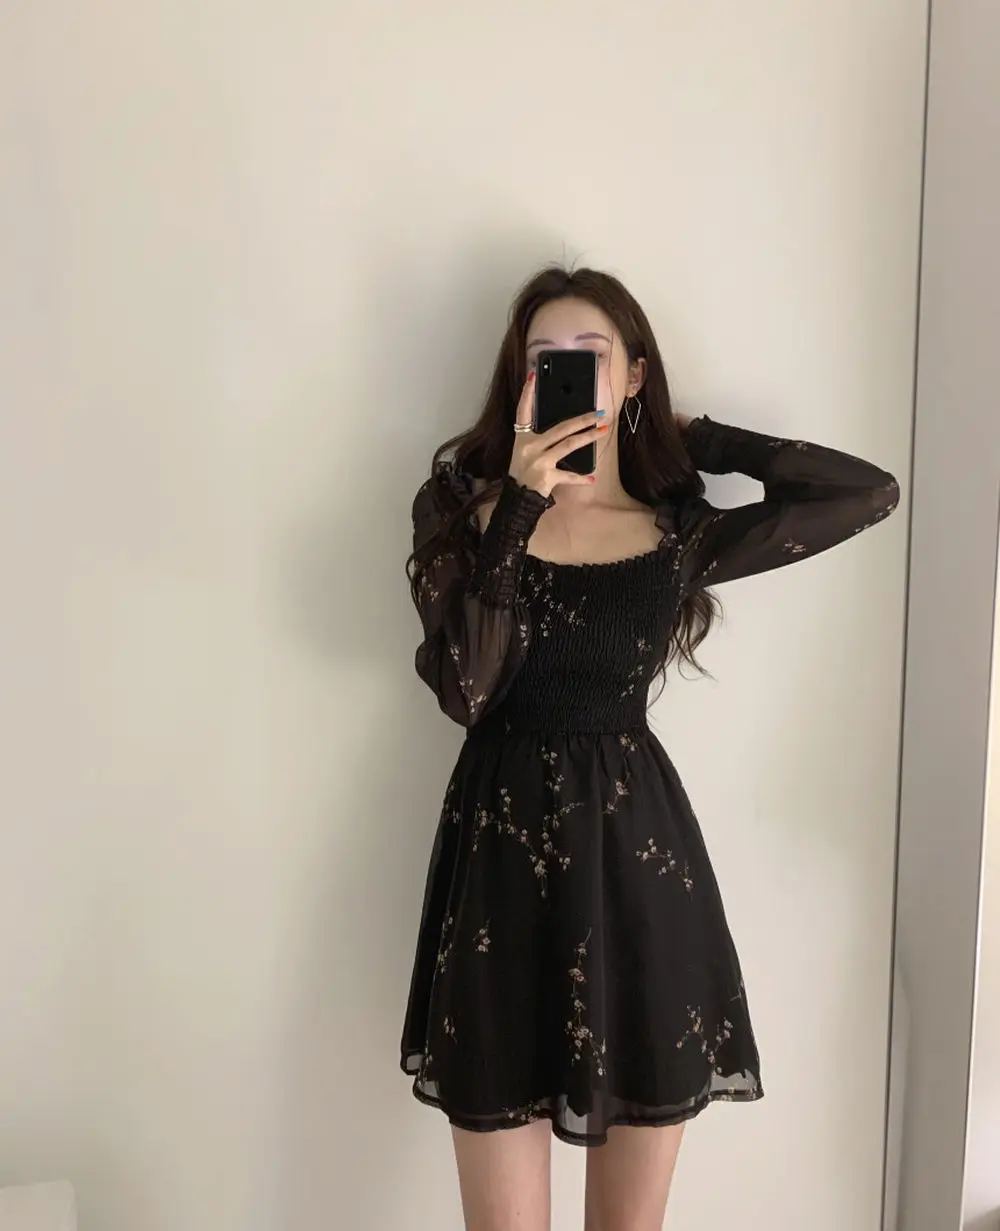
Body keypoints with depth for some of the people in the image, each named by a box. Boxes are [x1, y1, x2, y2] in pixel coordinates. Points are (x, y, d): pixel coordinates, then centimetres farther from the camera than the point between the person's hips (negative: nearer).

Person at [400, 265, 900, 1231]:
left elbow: (872, 492, 3)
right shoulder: (462, 503, 2)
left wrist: (698, 441, 3)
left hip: (641, 852, 1)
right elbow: (462, 690, -12)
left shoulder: (680, 533, 4)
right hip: (503, 852, 0)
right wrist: (520, 509, -16)